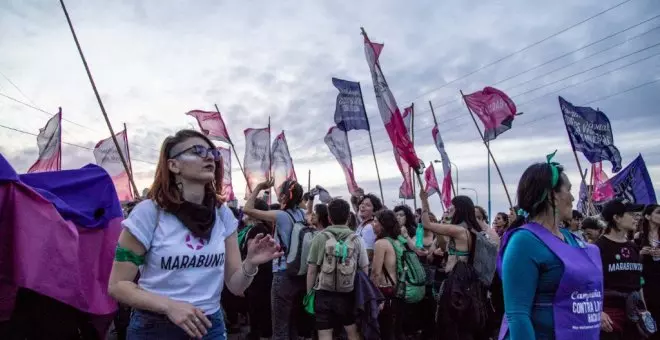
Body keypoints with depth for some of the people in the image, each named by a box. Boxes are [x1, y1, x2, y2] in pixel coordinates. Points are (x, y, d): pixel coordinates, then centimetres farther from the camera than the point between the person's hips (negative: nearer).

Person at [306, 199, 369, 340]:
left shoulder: (320, 238, -5)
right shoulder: (356, 239, -1)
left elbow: (311, 271, -4)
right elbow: (365, 270, 1)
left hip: (323, 294, -1)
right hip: (348, 294, 1)